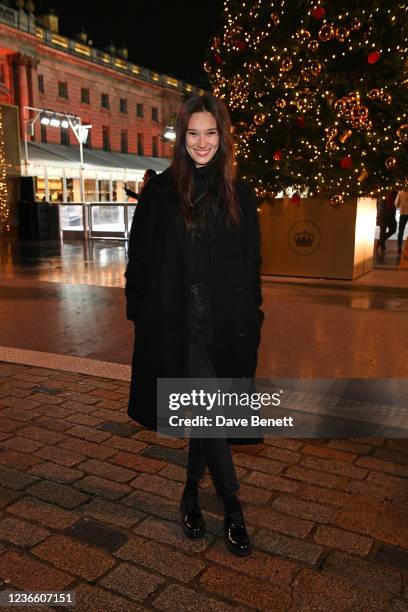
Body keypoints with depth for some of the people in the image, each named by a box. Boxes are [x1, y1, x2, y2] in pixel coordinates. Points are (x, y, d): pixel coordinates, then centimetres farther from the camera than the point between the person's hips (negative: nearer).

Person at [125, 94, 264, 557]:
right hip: (177, 323, -2)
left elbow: (252, 267, 9)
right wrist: (140, 313, -3)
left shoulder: (240, 196, 7)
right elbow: (139, 258, 2)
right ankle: (232, 506, 12)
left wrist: (250, 323, 4)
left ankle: (191, 493, 33)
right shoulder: (160, 192, 0)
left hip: (224, 326, 3)